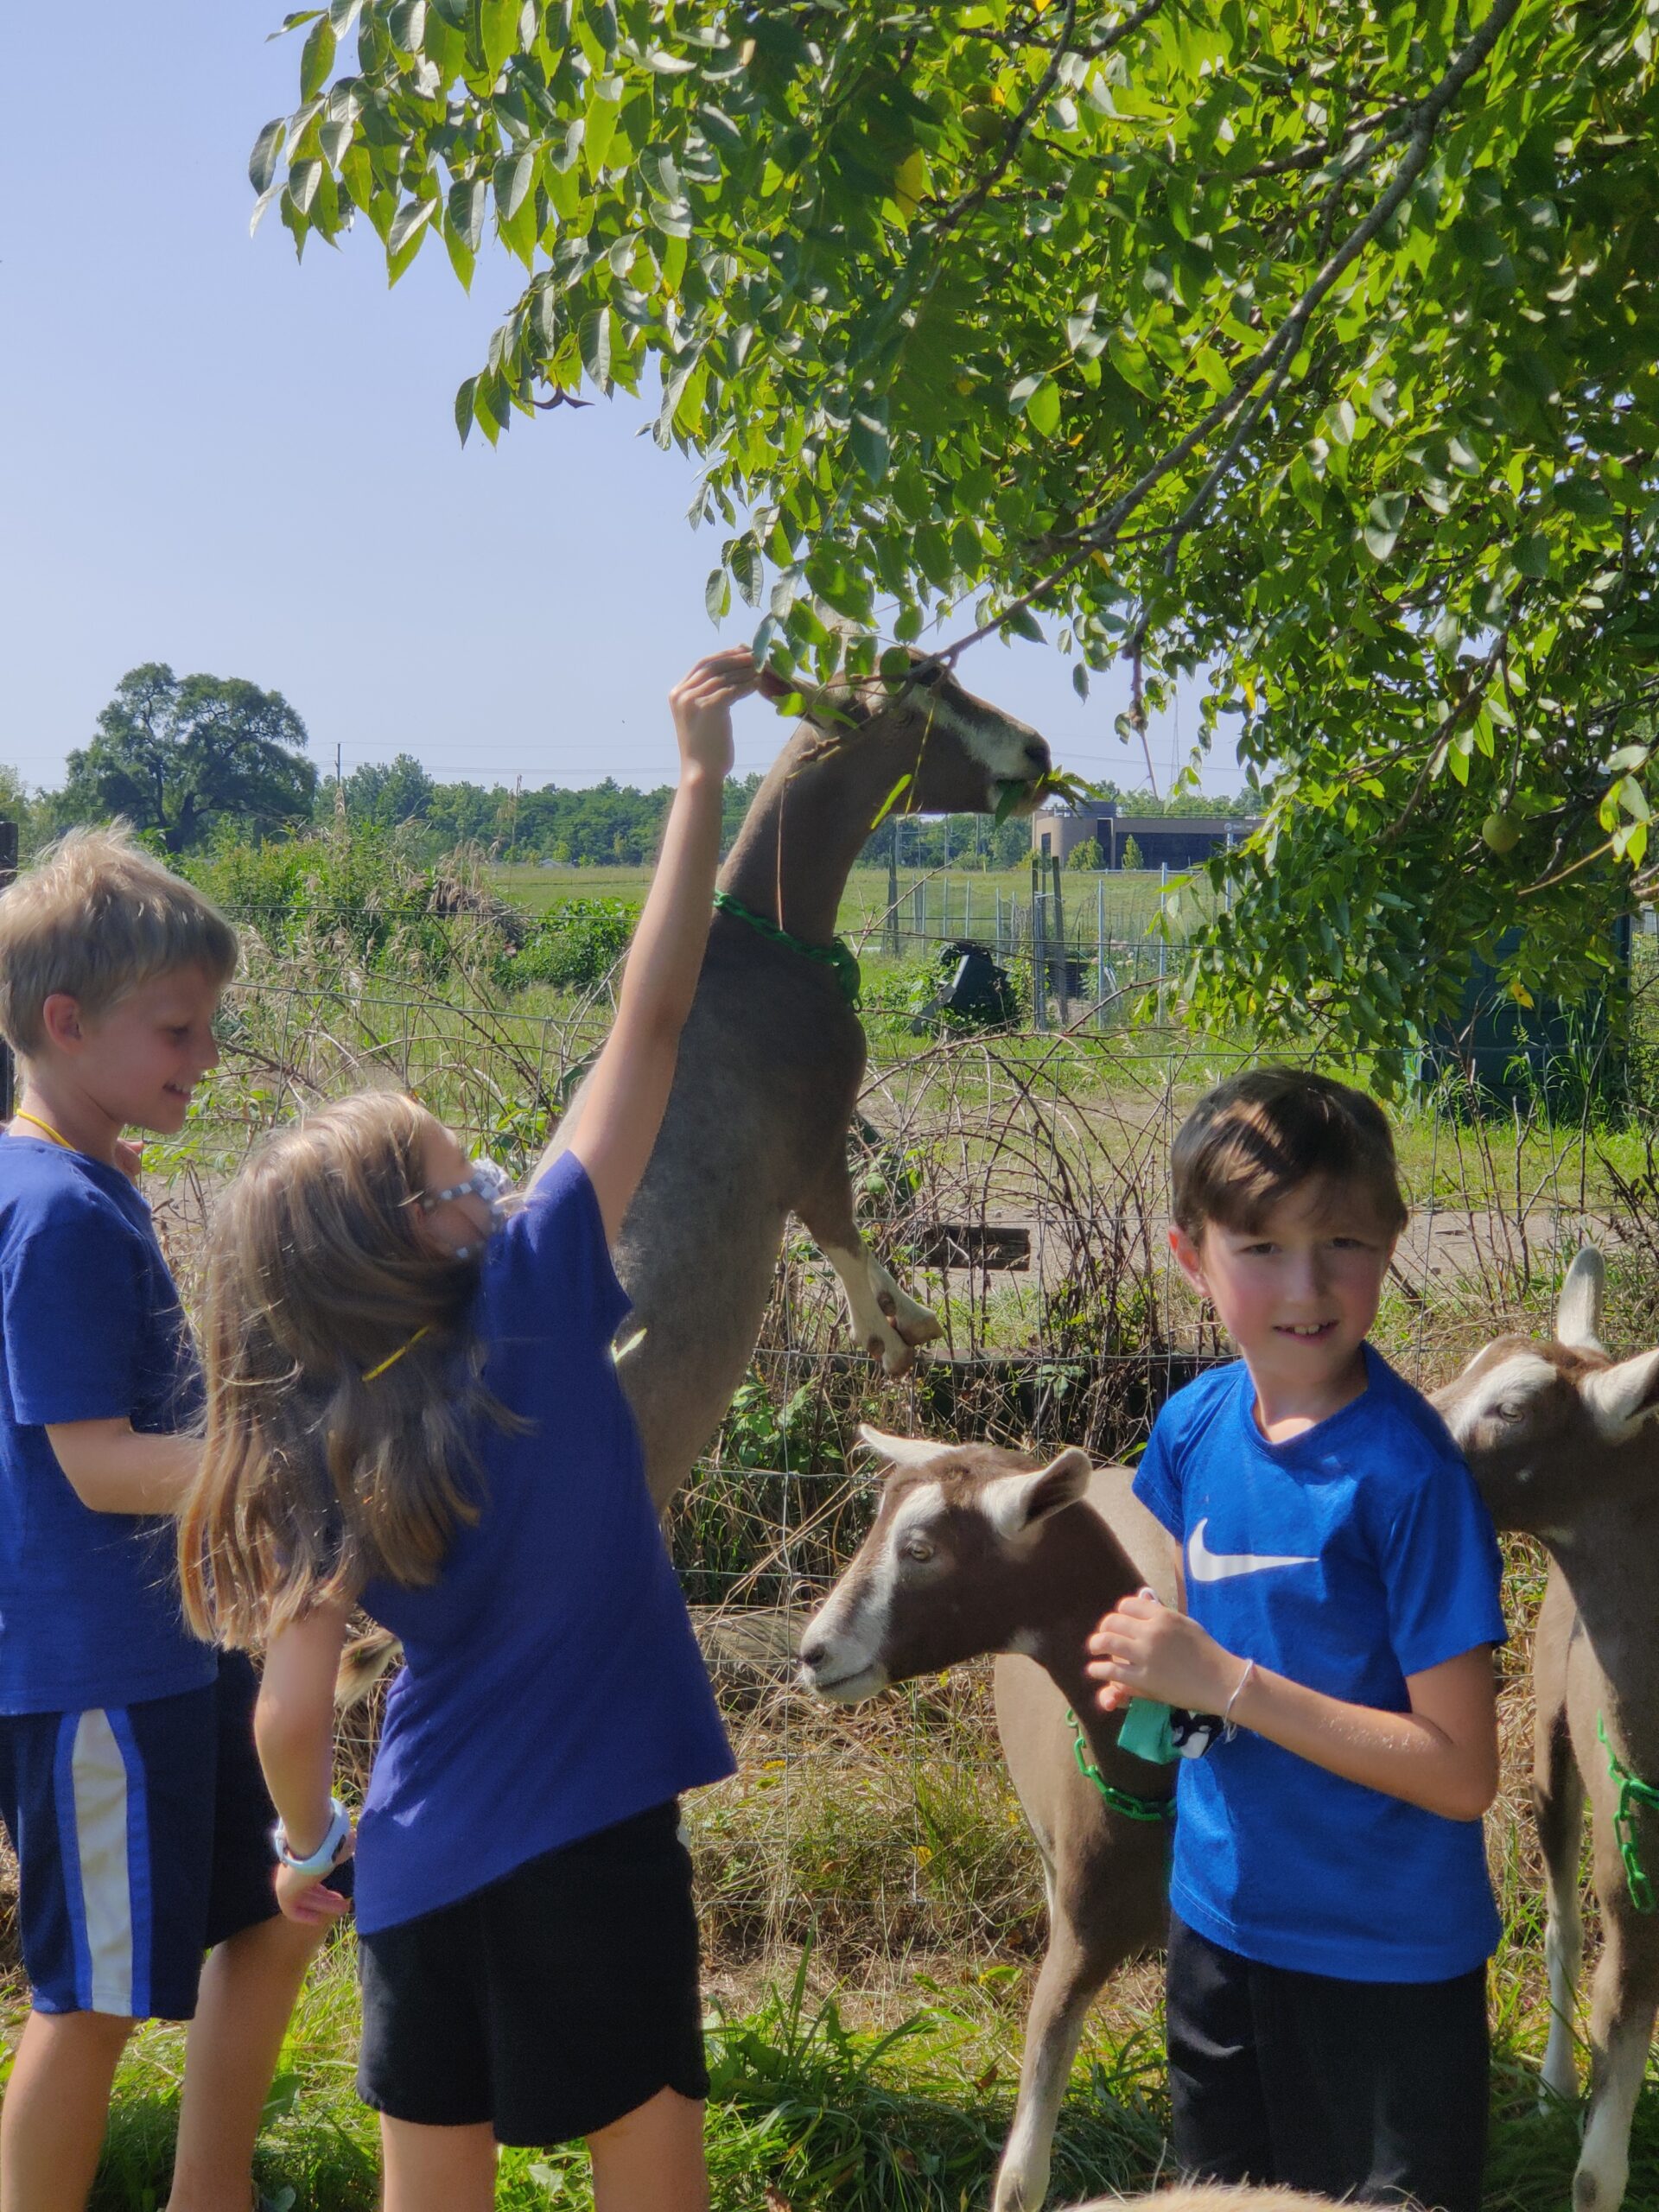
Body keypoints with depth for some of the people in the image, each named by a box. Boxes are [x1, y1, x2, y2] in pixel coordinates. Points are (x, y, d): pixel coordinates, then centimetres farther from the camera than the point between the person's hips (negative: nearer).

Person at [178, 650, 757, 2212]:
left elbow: (292, 1707, -4)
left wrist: (309, 1846, 16)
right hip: (588, 1847, -4)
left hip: (421, 1865, 4)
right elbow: (649, 1022, -11)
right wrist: (701, 776, -5)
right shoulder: (537, 1291, -13)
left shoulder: (313, 1449, -3)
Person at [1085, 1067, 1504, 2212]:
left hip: (1386, 1963, -6)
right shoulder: (1194, 1425, -5)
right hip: (1217, 1917, 6)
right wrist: (1140, 1670, -9)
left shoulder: (1408, 1470, -23)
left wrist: (1226, 1682, -26)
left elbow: (1462, 1772, -22)